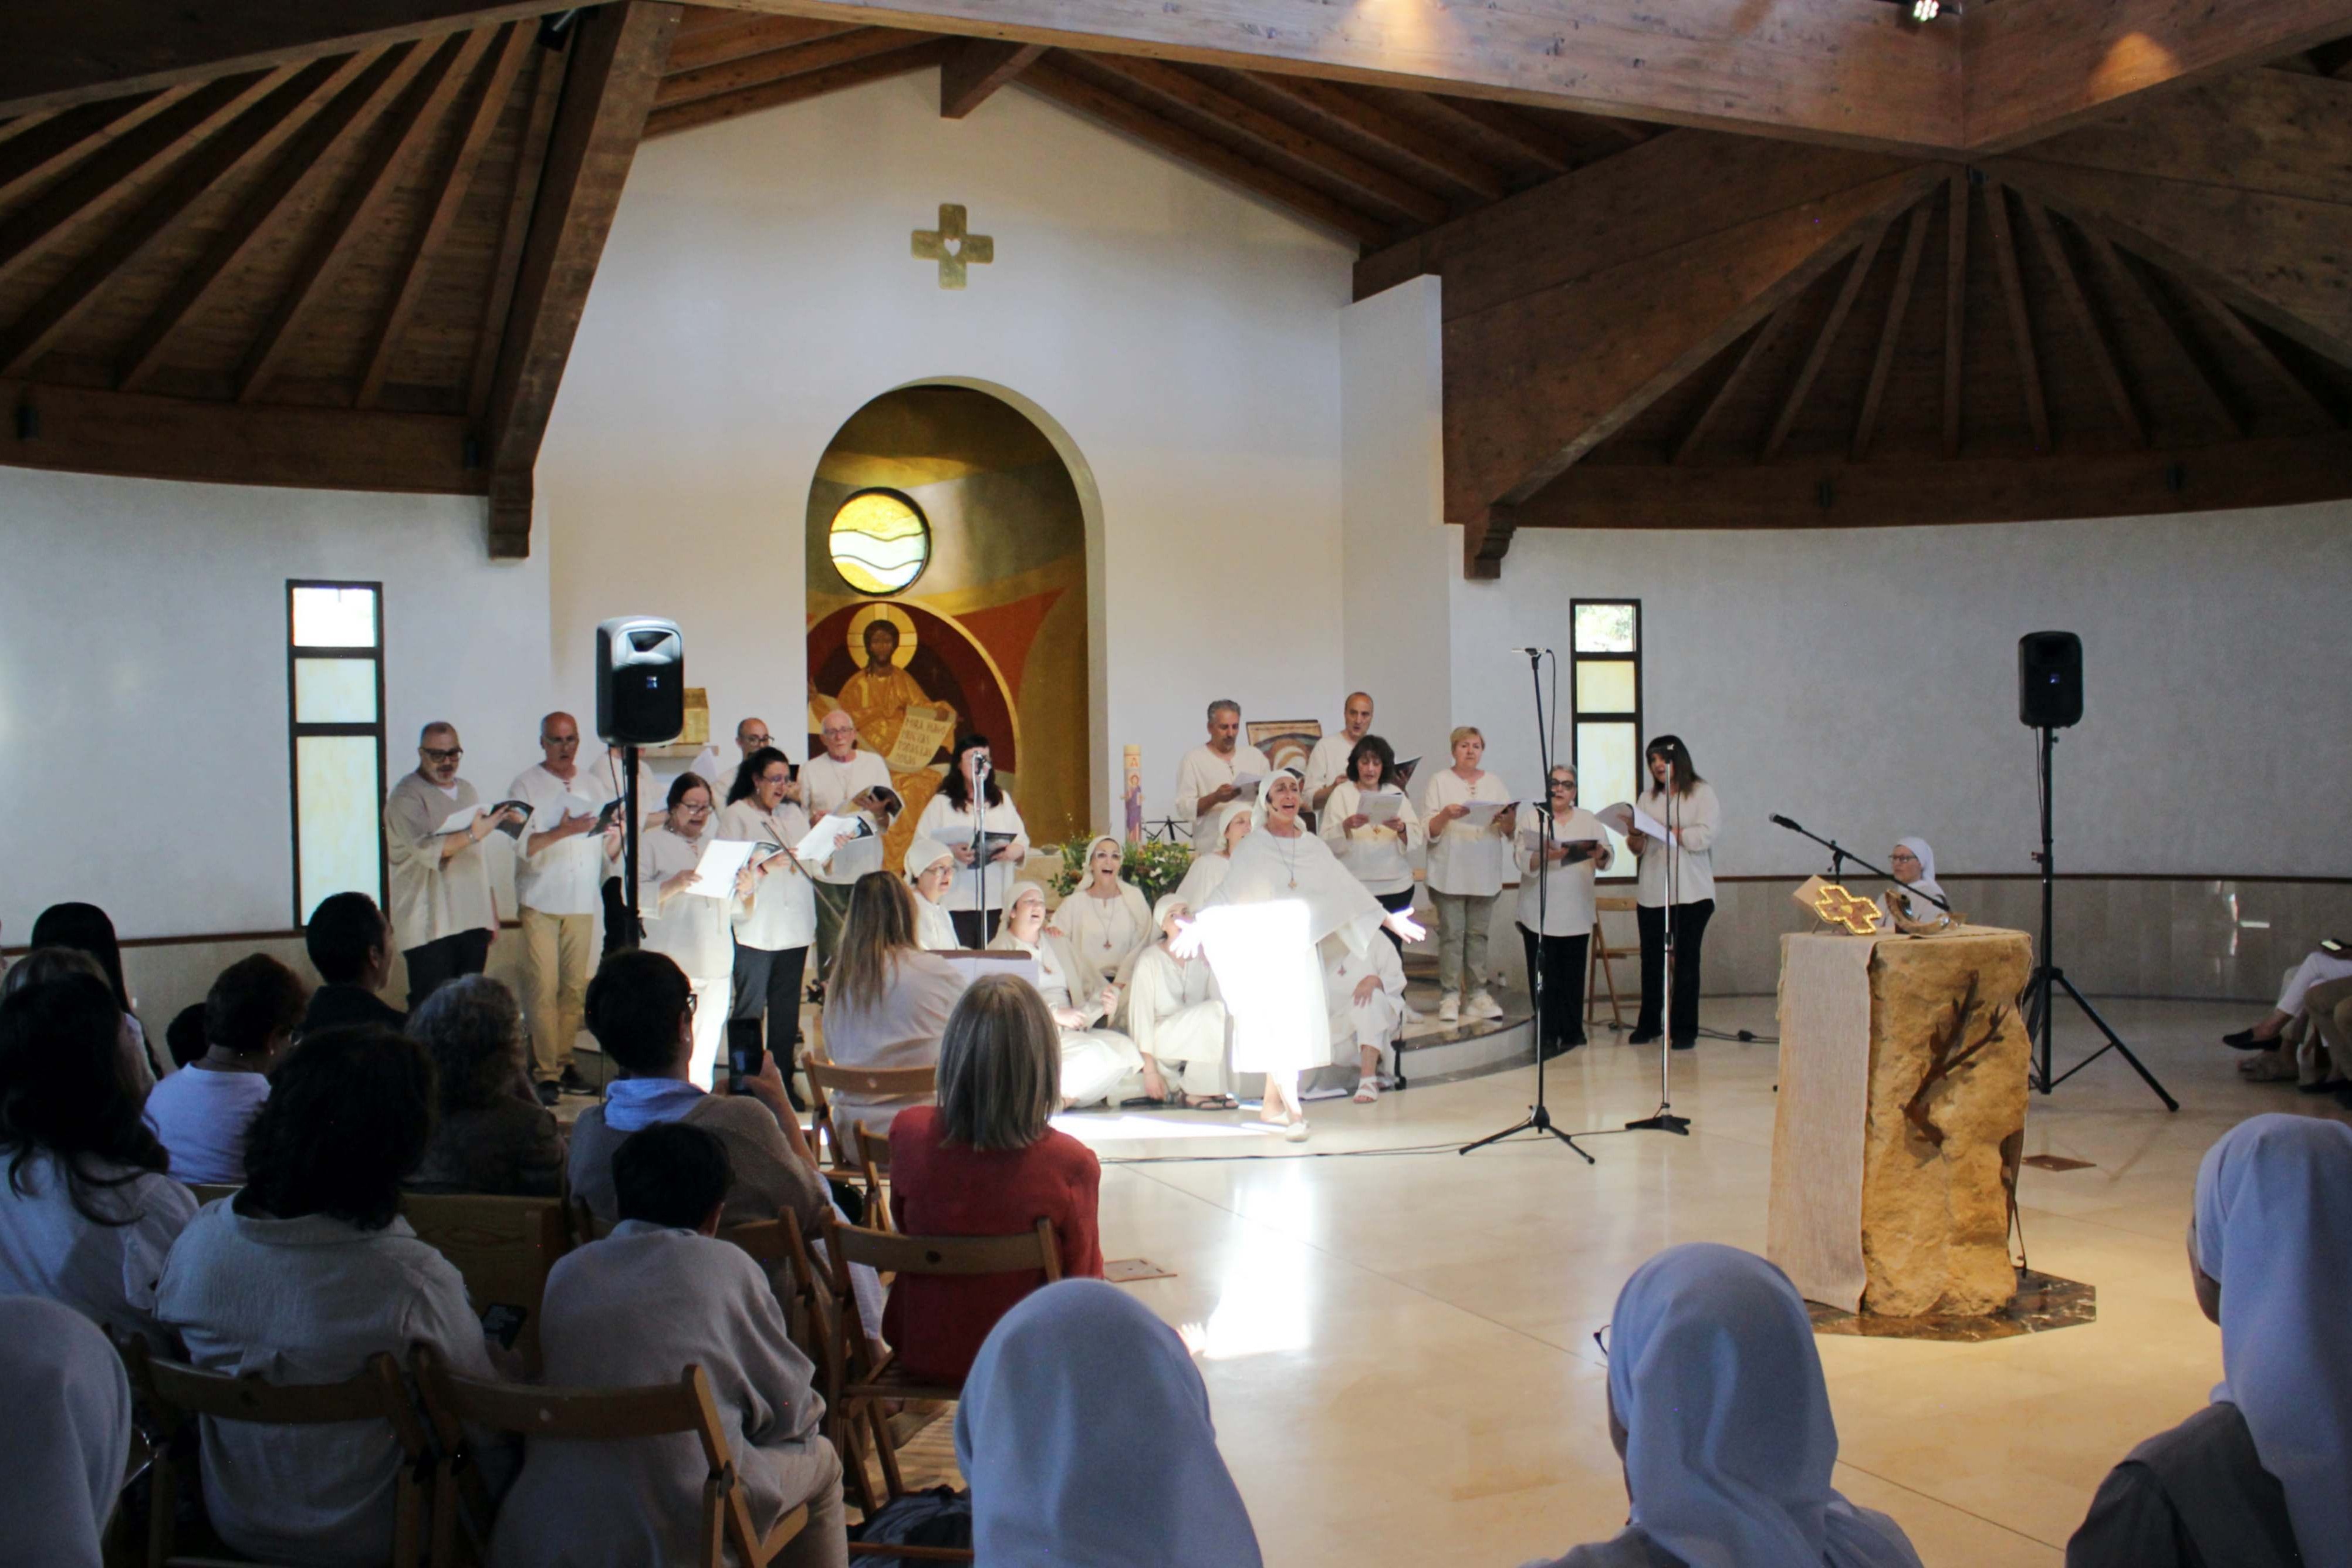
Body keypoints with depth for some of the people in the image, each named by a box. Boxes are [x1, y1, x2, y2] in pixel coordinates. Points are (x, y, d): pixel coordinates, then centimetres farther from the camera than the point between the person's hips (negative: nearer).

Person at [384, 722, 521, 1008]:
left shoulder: (467, 791, 17)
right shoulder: (407, 797, -7)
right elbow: (426, 849, -22)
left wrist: (491, 910, 20)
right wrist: (474, 834, -30)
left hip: (473, 920, 7)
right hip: (431, 926, -7)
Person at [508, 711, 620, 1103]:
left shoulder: (595, 784, 13)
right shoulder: (526, 785, 0)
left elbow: (610, 848, 14)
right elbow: (522, 845, -11)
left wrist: (617, 837, -9)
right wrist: (561, 832, -27)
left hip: (583, 901, 4)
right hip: (541, 901, -4)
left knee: (575, 987, 6)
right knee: (543, 988, -7)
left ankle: (563, 1061, 17)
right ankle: (544, 1072, -3)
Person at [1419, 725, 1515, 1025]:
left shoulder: (1495, 784, 13)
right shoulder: (1439, 781, 4)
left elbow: (1511, 829, 9)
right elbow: (1428, 831, -1)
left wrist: (1506, 819, -14)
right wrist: (1446, 815, -21)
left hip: (1485, 873, 3)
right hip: (1449, 873, -3)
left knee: (1478, 933, 5)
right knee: (1451, 934, -4)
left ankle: (1478, 995, 9)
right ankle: (1450, 997, -1)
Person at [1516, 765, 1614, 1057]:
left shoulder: (1589, 821, 11)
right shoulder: (1532, 819, 3)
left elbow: (1607, 860, 2)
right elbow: (1522, 860, -10)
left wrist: (1600, 855, -21)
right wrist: (1545, 856, -30)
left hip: (1576, 915, 2)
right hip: (1539, 915, -2)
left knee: (1573, 977, 4)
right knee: (1545, 978, -2)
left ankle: (1571, 1033, 15)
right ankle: (1547, 1037, 5)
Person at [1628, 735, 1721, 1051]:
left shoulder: (1702, 793, 2)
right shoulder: (1648, 798, 15)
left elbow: (1704, 836, -12)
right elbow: (1638, 848, 9)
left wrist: (1665, 831, -18)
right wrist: (1635, 840, -14)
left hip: (1691, 892, -4)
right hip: (1652, 891, 4)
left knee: (1687, 962, 0)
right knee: (1651, 961, 6)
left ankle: (1684, 1030, 6)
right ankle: (1648, 1025, 16)